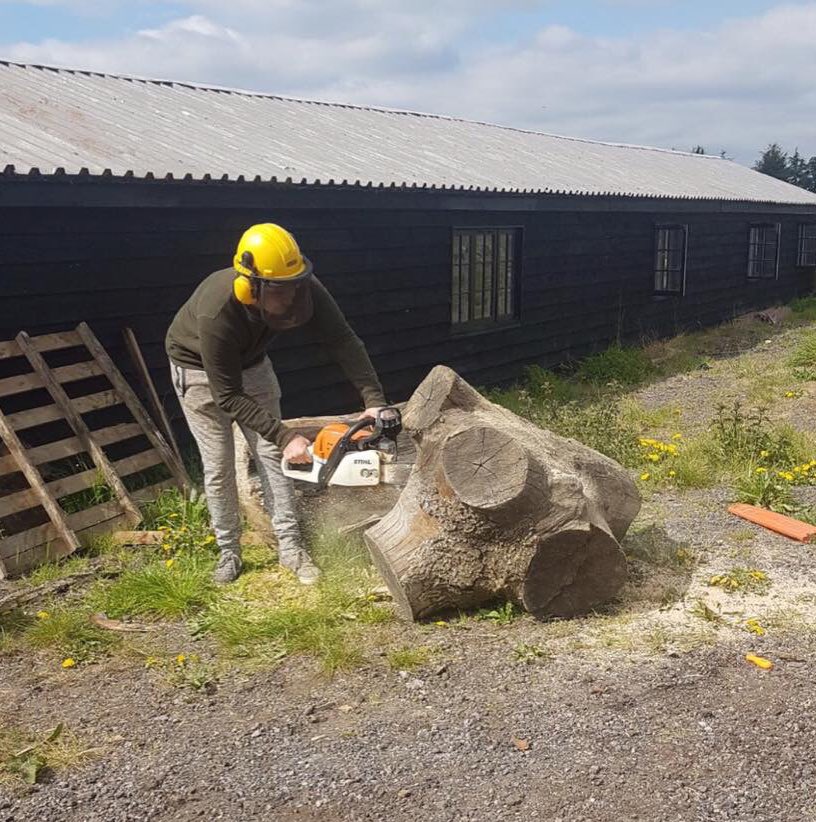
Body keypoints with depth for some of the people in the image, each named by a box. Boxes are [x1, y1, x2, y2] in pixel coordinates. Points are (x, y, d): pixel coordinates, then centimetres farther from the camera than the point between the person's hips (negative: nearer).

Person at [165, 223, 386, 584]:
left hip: (249, 363, 4)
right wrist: (285, 436, -36)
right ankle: (228, 552, 13)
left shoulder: (304, 288, -31)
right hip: (200, 369, -4)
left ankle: (289, 545, 6)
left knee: (271, 454, 0)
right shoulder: (217, 312, -41)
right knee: (219, 466, -3)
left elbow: (343, 341, -26)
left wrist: (374, 399, -38)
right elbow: (228, 397, -33)